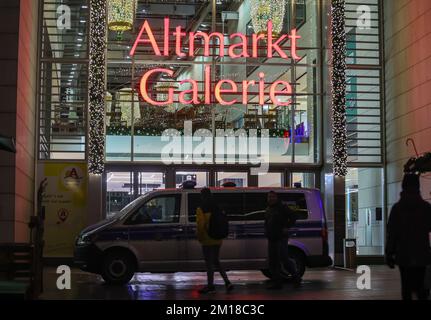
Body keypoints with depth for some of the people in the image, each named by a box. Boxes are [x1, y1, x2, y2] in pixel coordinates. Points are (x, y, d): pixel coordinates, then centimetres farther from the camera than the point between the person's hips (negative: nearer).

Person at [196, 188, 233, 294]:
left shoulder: (201, 210, -13)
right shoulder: (217, 208, 6)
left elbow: (200, 225, -18)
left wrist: (199, 237, -5)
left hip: (207, 241, -6)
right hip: (218, 240, 6)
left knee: (209, 264, 3)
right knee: (216, 262, 18)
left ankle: (210, 286, 10)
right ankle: (227, 282, 8)